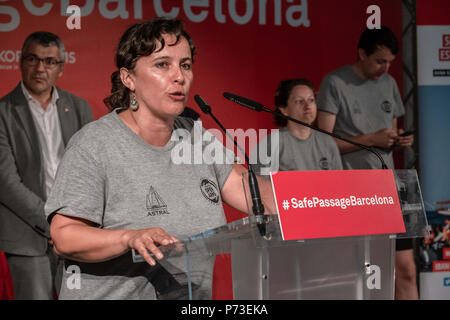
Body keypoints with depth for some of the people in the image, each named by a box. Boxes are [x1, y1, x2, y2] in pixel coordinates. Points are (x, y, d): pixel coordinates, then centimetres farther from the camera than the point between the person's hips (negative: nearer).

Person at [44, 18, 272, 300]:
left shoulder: (195, 136, 5)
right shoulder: (94, 144, -13)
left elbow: (244, 188, 1)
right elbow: (64, 237, -18)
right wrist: (131, 238, -32)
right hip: (113, 295, -5)